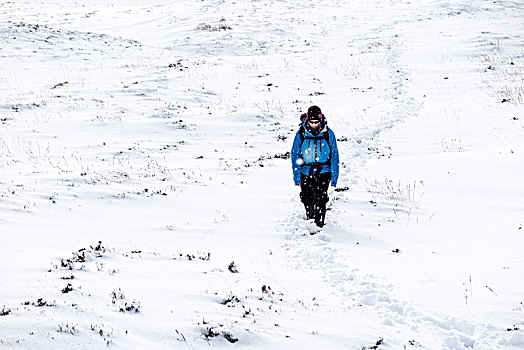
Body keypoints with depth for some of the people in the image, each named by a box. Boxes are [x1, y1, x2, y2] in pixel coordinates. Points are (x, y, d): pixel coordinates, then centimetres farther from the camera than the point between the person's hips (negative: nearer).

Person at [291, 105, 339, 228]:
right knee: (307, 198, 5)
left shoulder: (328, 134, -5)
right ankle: (309, 216, 34)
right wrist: (296, 176, -3)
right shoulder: (301, 134, -5)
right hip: (306, 171, 1)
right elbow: (295, 155, 2)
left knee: (320, 197, -14)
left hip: (323, 171, -1)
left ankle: (319, 221, 4)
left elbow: (334, 156, 2)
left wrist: (334, 176, 0)